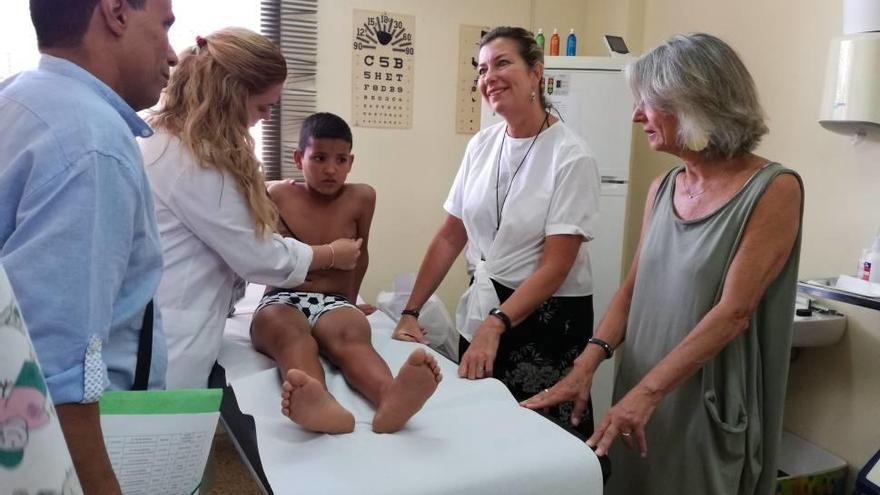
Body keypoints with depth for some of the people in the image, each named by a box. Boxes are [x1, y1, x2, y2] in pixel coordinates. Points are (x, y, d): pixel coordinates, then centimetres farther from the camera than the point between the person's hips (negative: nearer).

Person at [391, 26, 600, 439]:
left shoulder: (570, 157, -15)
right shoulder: (481, 145, 2)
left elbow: (555, 267, -17)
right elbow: (450, 237, 5)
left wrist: (496, 326, -23)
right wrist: (410, 312, 1)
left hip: (547, 316, -5)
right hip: (481, 309, 5)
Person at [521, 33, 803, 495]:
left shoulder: (774, 190, -13)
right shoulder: (662, 188, 5)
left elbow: (733, 312, -19)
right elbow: (632, 289, 5)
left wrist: (645, 392, -24)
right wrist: (587, 364, -8)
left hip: (711, 407, -5)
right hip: (643, 394, 5)